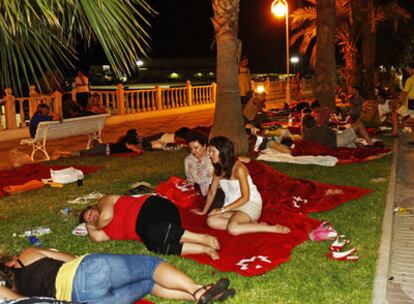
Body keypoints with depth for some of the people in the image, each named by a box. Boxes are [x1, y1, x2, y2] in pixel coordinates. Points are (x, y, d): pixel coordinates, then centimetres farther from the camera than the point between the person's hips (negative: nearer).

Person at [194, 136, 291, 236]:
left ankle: (273, 228, -20)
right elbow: (212, 191, 13)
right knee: (211, 221, -21)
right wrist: (204, 211, 15)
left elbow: (245, 197, -18)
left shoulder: (238, 168, -19)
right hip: (232, 206, 7)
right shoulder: (218, 169, 3)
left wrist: (223, 209, -17)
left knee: (232, 229, -34)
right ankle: (251, 224, -16)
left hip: (250, 203, -7)